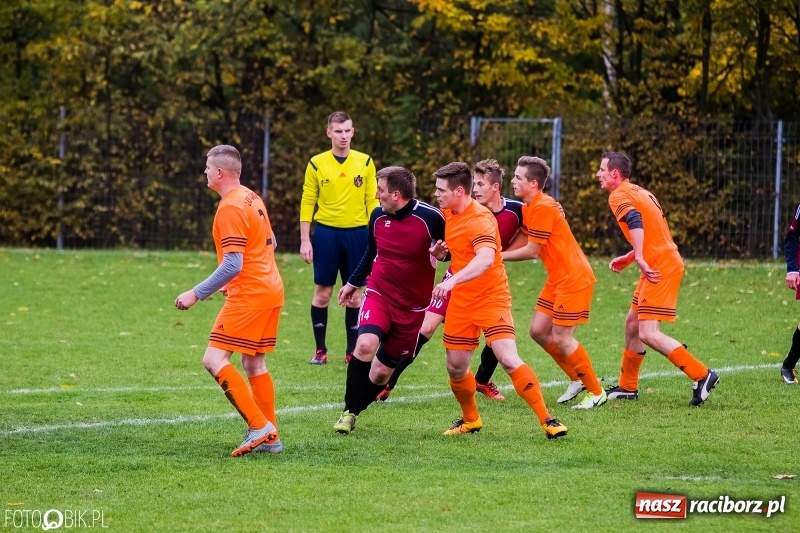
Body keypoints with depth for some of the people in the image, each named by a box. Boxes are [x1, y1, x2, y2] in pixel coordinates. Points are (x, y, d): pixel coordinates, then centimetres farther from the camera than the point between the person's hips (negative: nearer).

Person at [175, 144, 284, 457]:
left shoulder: (230, 208, -16)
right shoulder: (251, 199, 13)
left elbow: (232, 264, -22)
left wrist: (197, 294, -19)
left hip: (248, 295, -10)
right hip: (270, 290, 10)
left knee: (214, 360, -11)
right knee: (253, 363, 15)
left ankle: (259, 426, -16)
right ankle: (270, 439, 15)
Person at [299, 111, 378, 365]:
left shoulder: (365, 163, 3)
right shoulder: (317, 164, 0)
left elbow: (372, 201, 4)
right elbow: (307, 203, 1)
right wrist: (305, 240, -4)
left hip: (357, 233, 1)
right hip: (326, 232, -1)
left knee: (354, 294, 4)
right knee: (322, 293, 1)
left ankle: (352, 351, 11)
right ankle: (320, 350, 10)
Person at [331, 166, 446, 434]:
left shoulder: (431, 218, -15)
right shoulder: (378, 216, 1)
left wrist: (442, 253, -26)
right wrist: (353, 283, 30)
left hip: (412, 306, -2)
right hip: (378, 294, 2)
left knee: (382, 370, 1)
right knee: (366, 345, -24)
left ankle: (354, 410, 22)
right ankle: (349, 412, -13)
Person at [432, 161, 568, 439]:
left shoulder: (480, 219, -21)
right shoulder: (449, 213, 4)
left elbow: (485, 259, -41)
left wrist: (452, 281, -53)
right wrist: (442, 249, 11)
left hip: (491, 298, -8)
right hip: (461, 301, 8)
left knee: (509, 359, -20)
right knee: (456, 367, 8)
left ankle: (547, 420, -12)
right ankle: (470, 419, 31)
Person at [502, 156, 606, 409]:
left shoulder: (543, 208, -21)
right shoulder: (528, 208, 10)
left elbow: (531, 251, -18)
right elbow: (522, 241, 8)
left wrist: (498, 256, -8)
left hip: (573, 278, -10)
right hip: (557, 279, 10)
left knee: (561, 338, -7)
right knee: (538, 331, 9)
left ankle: (596, 392, 5)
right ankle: (578, 379, 22)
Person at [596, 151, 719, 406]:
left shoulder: (618, 196, -8)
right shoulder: (639, 192, 20)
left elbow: (635, 221, -27)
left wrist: (640, 258, -32)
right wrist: (628, 258, 26)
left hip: (660, 268, -10)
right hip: (665, 259, 10)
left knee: (648, 333, -13)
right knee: (632, 324, 18)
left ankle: (702, 375, -14)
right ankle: (627, 387, 27)